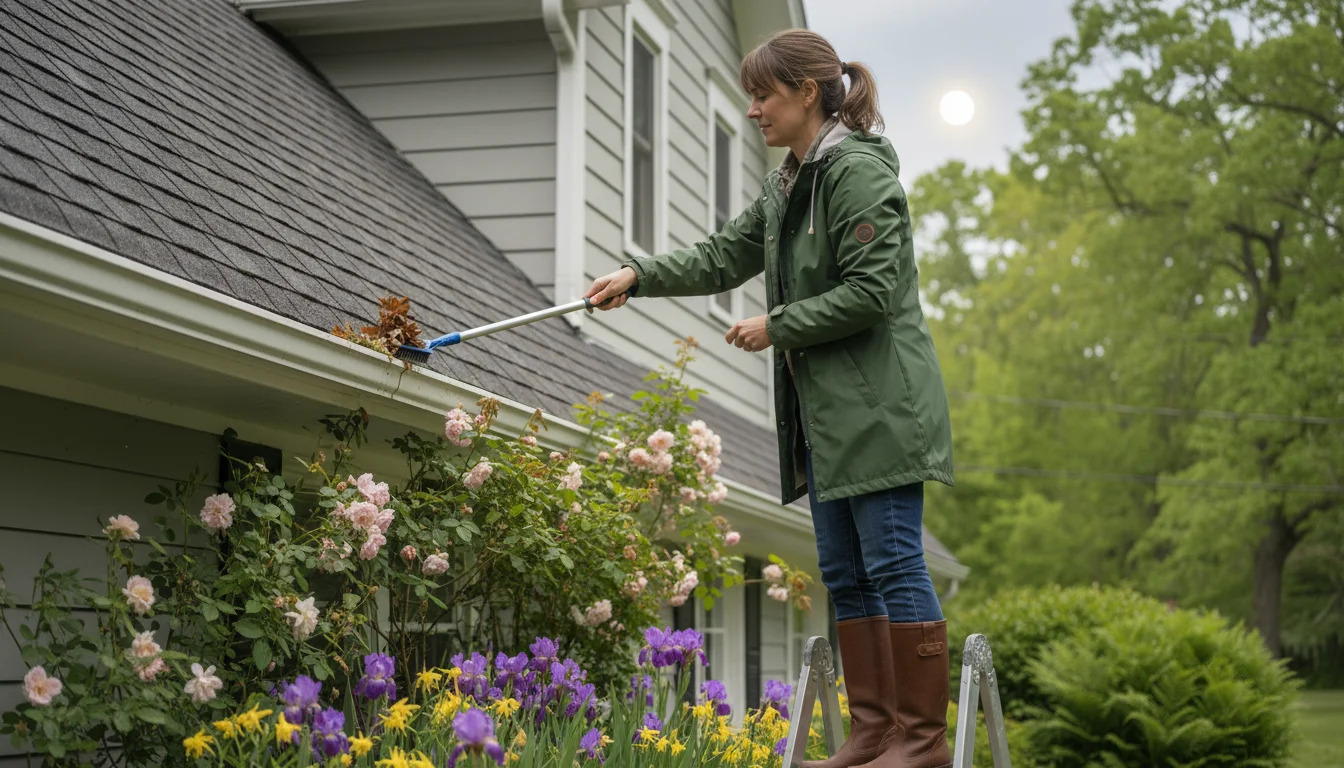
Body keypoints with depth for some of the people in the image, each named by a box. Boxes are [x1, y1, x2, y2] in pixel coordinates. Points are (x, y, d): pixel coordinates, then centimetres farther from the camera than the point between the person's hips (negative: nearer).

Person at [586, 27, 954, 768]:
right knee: (843, 571, 10)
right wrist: (639, 276, 9)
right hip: (823, 409, 10)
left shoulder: (858, 170, -13)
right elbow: (725, 255, 21)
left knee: (892, 563, -7)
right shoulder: (787, 184, 17)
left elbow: (870, 292, -19)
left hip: (878, 406, -10)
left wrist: (776, 326, -11)